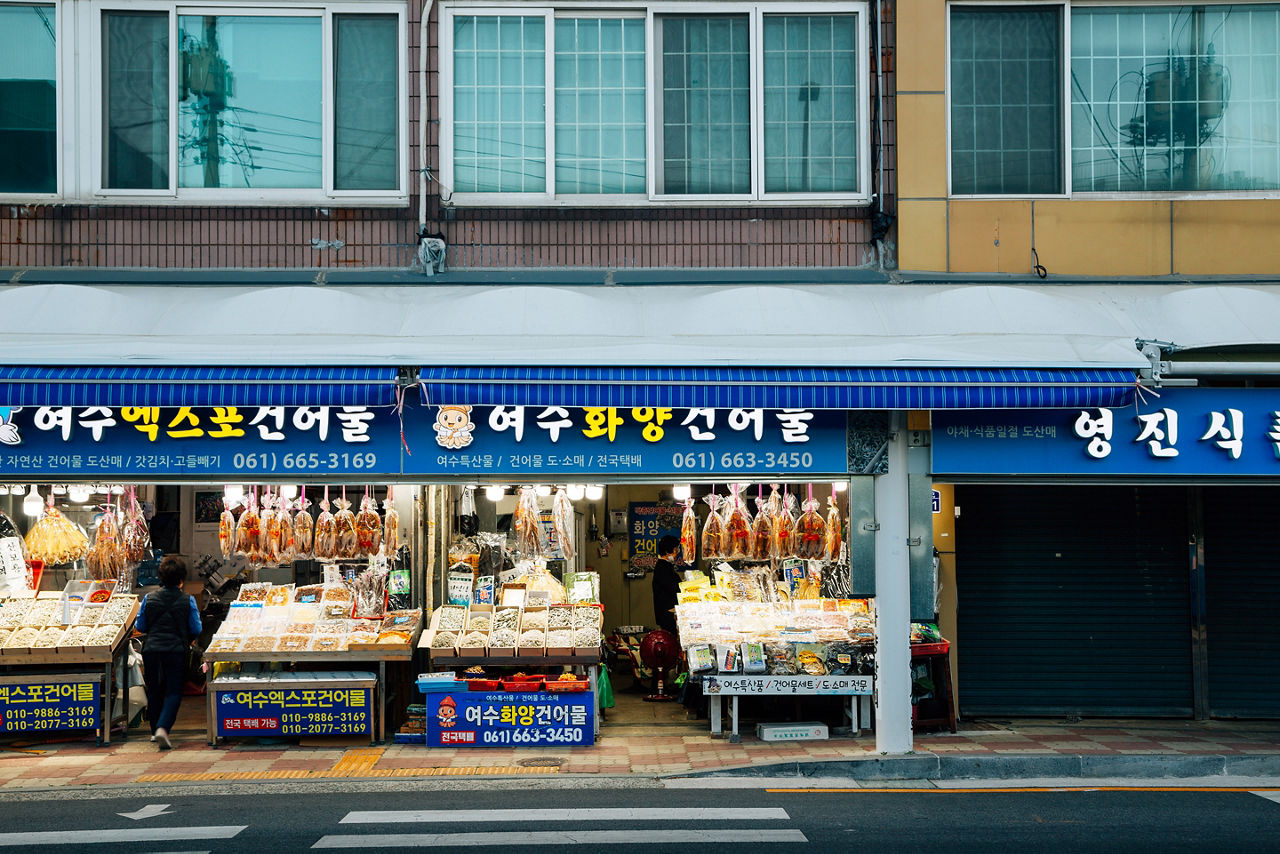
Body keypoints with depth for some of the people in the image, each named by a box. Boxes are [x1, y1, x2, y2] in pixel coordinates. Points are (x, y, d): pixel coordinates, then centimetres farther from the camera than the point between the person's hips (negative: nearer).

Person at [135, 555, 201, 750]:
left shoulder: (149, 599, 1)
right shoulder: (188, 601, -5)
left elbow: (140, 626, 8)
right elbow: (196, 630, 0)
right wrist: (187, 640, 21)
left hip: (151, 649, 2)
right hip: (176, 650, -2)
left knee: (154, 691, 17)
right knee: (173, 692, 3)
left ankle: (155, 730, 25)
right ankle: (162, 727, -17)